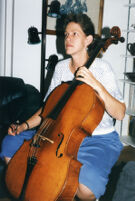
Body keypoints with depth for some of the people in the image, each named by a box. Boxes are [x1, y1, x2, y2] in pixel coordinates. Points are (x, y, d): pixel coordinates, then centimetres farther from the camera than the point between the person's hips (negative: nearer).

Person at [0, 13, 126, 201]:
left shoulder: (102, 68, -8)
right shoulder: (61, 67, 8)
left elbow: (119, 113, -15)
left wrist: (97, 85, -26)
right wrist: (25, 125, 0)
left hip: (98, 138, -5)